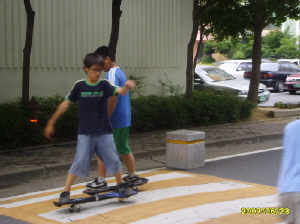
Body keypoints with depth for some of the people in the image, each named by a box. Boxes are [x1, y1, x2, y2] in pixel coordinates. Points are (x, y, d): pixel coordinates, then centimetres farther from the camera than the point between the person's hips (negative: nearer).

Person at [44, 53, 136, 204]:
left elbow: (120, 91, -21)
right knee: (80, 162, -6)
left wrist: (127, 87, -46)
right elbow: (65, 104, 5)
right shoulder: (79, 86, -3)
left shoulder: (104, 85, -3)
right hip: (85, 133, -1)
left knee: (113, 160, 7)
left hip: (104, 132, 1)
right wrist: (51, 123, 8)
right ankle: (65, 193, 1)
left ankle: (120, 185, 29)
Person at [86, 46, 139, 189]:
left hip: (114, 120, -9)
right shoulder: (120, 72, 14)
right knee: (124, 148, 18)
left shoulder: (112, 74, -15)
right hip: (125, 119, 9)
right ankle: (132, 176, 25)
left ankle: (101, 181, 1)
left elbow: (113, 97, -23)